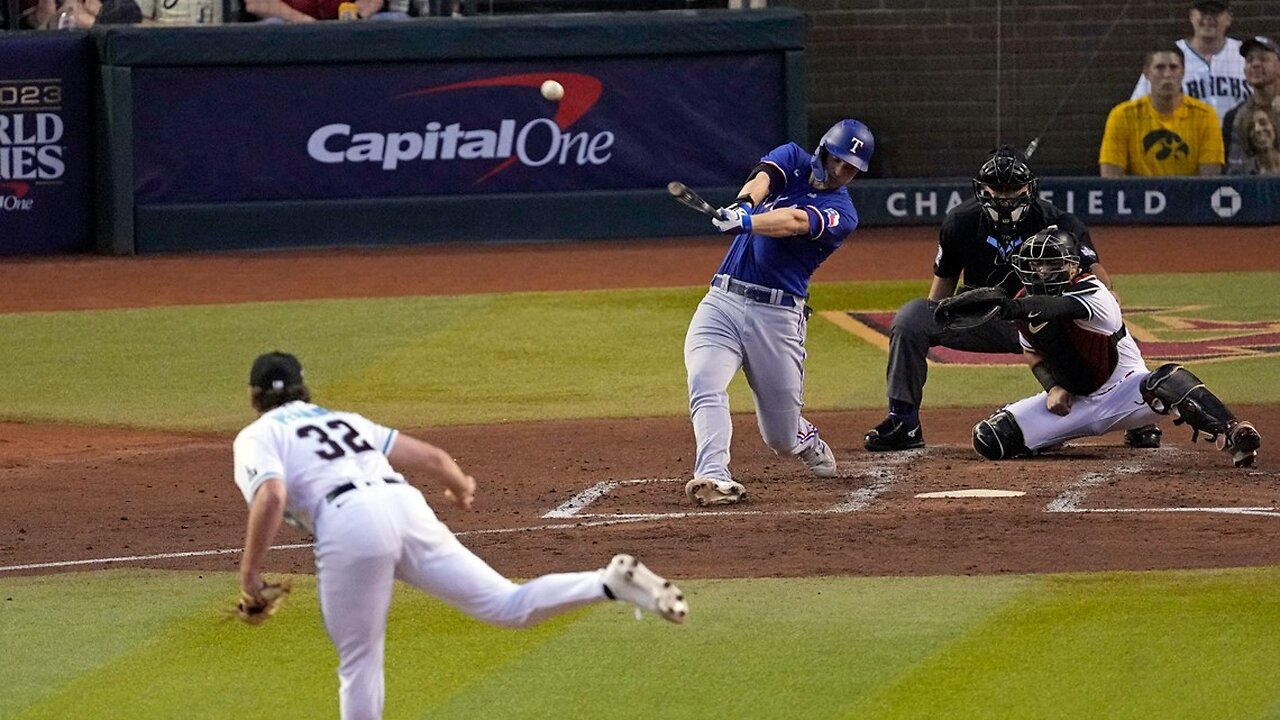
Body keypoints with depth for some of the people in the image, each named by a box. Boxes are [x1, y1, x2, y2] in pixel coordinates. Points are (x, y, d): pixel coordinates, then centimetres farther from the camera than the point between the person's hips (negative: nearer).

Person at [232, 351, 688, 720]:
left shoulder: (255, 439, 15)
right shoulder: (346, 420, 32)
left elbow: (271, 496, -7)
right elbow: (430, 456, 27)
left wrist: (250, 572, 1)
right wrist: (461, 486, 48)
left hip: (349, 524, -5)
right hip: (407, 507, 5)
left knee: (359, 662, 6)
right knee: (508, 606, 5)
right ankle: (611, 583, -15)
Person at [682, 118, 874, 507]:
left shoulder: (840, 214, -1)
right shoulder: (792, 159, 11)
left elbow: (793, 222, -22)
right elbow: (762, 177, -12)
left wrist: (747, 223, -42)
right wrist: (744, 202, -38)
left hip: (778, 315, -2)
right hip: (722, 302, 2)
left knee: (782, 438, 5)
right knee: (705, 385, -24)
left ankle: (809, 443, 39)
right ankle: (714, 477, -34)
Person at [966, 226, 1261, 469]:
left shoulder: (1092, 294, -23)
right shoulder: (1026, 302, -2)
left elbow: (1059, 307, -47)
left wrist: (1017, 308, -67)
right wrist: (1053, 388, -6)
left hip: (1123, 391, -6)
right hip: (1075, 401, 6)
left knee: (1168, 381, -39)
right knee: (990, 440, -7)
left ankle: (1231, 434, -42)